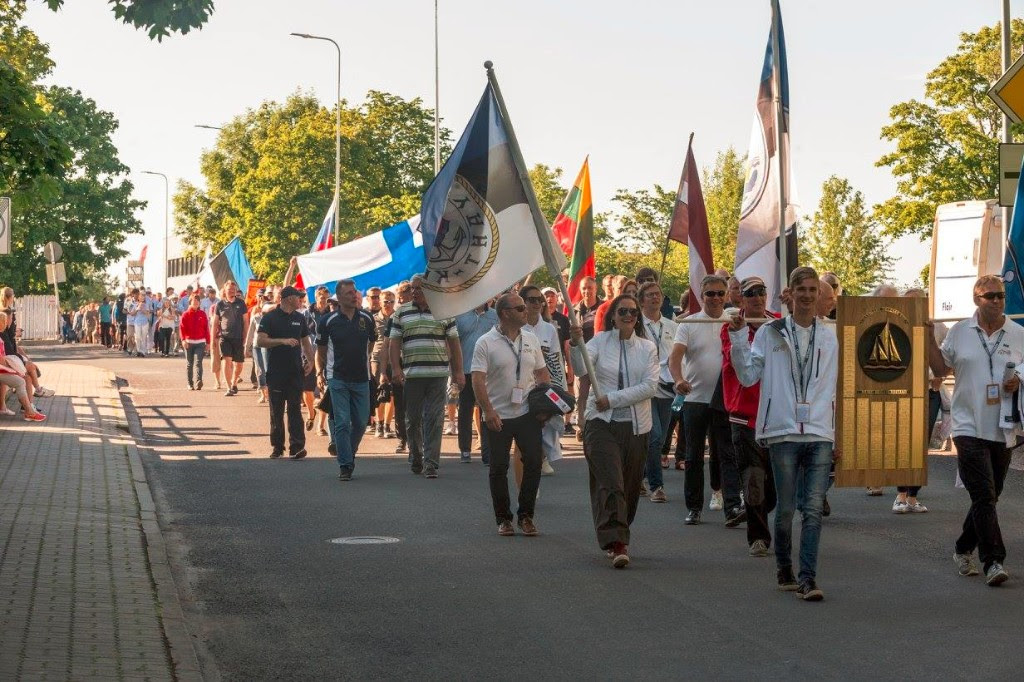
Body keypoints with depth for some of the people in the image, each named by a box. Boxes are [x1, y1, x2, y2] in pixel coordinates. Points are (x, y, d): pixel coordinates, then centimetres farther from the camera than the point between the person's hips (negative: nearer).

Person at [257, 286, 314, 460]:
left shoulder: (299, 318, 12)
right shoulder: (270, 317, -3)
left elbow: (305, 341, 20)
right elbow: (260, 341, -12)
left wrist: (310, 361, 6)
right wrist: (283, 341, -21)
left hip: (295, 371, 3)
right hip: (276, 372, -3)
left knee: (295, 409, -4)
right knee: (276, 411, 5)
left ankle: (297, 446, -8)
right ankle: (277, 446, 14)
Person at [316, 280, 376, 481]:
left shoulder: (367, 319, 4)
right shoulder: (328, 321, -3)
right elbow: (320, 350, 5)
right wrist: (319, 373, -3)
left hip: (361, 379, 3)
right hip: (337, 379, -3)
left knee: (360, 423, 6)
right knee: (342, 423, -7)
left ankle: (348, 454, 29)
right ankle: (345, 465, -4)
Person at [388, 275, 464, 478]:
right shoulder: (402, 312, 9)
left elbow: (454, 343, 9)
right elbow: (395, 342, 6)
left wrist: (458, 372, 5)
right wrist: (396, 368, -6)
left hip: (438, 372, -1)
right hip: (411, 374, 1)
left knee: (434, 419, -6)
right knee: (412, 419, 6)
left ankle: (431, 463, -7)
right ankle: (416, 458, 21)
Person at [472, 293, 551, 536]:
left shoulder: (531, 340, 9)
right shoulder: (486, 343, -7)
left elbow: (542, 373, 17)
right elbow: (478, 380, -12)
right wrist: (488, 411, -21)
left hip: (528, 413, 4)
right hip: (498, 416, -4)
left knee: (533, 462, -2)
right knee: (499, 468, 4)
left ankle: (526, 515, 11)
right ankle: (503, 518, 15)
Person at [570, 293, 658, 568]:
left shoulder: (647, 348, 7)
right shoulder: (600, 341, 2)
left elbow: (649, 386, -4)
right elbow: (581, 370, -13)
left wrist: (613, 399, -13)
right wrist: (576, 345, -32)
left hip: (636, 426, 3)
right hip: (602, 423, -3)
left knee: (630, 486, 9)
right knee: (610, 484, -13)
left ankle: (617, 538, 25)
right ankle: (616, 544, -20)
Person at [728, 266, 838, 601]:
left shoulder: (828, 337, 12)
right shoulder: (770, 332, 4)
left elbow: (829, 389, 18)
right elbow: (748, 376, -1)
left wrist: (834, 436, 17)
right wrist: (739, 338, -11)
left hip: (819, 435, 2)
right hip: (783, 432, -2)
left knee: (813, 508, -7)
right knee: (786, 508, 3)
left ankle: (808, 578, -7)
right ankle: (784, 571, 21)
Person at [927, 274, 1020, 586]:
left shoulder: (1018, 334, 6)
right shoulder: (960, 331, 5)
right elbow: (940, 368, 13)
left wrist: (1020, 380, -7)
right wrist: (928, 337, 2)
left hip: (1002, 430, 3)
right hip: (969, 428, -3)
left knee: (989, 497, 12)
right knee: (984, 496, -12)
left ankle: (963, 550, 31)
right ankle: (993, 561, -14)